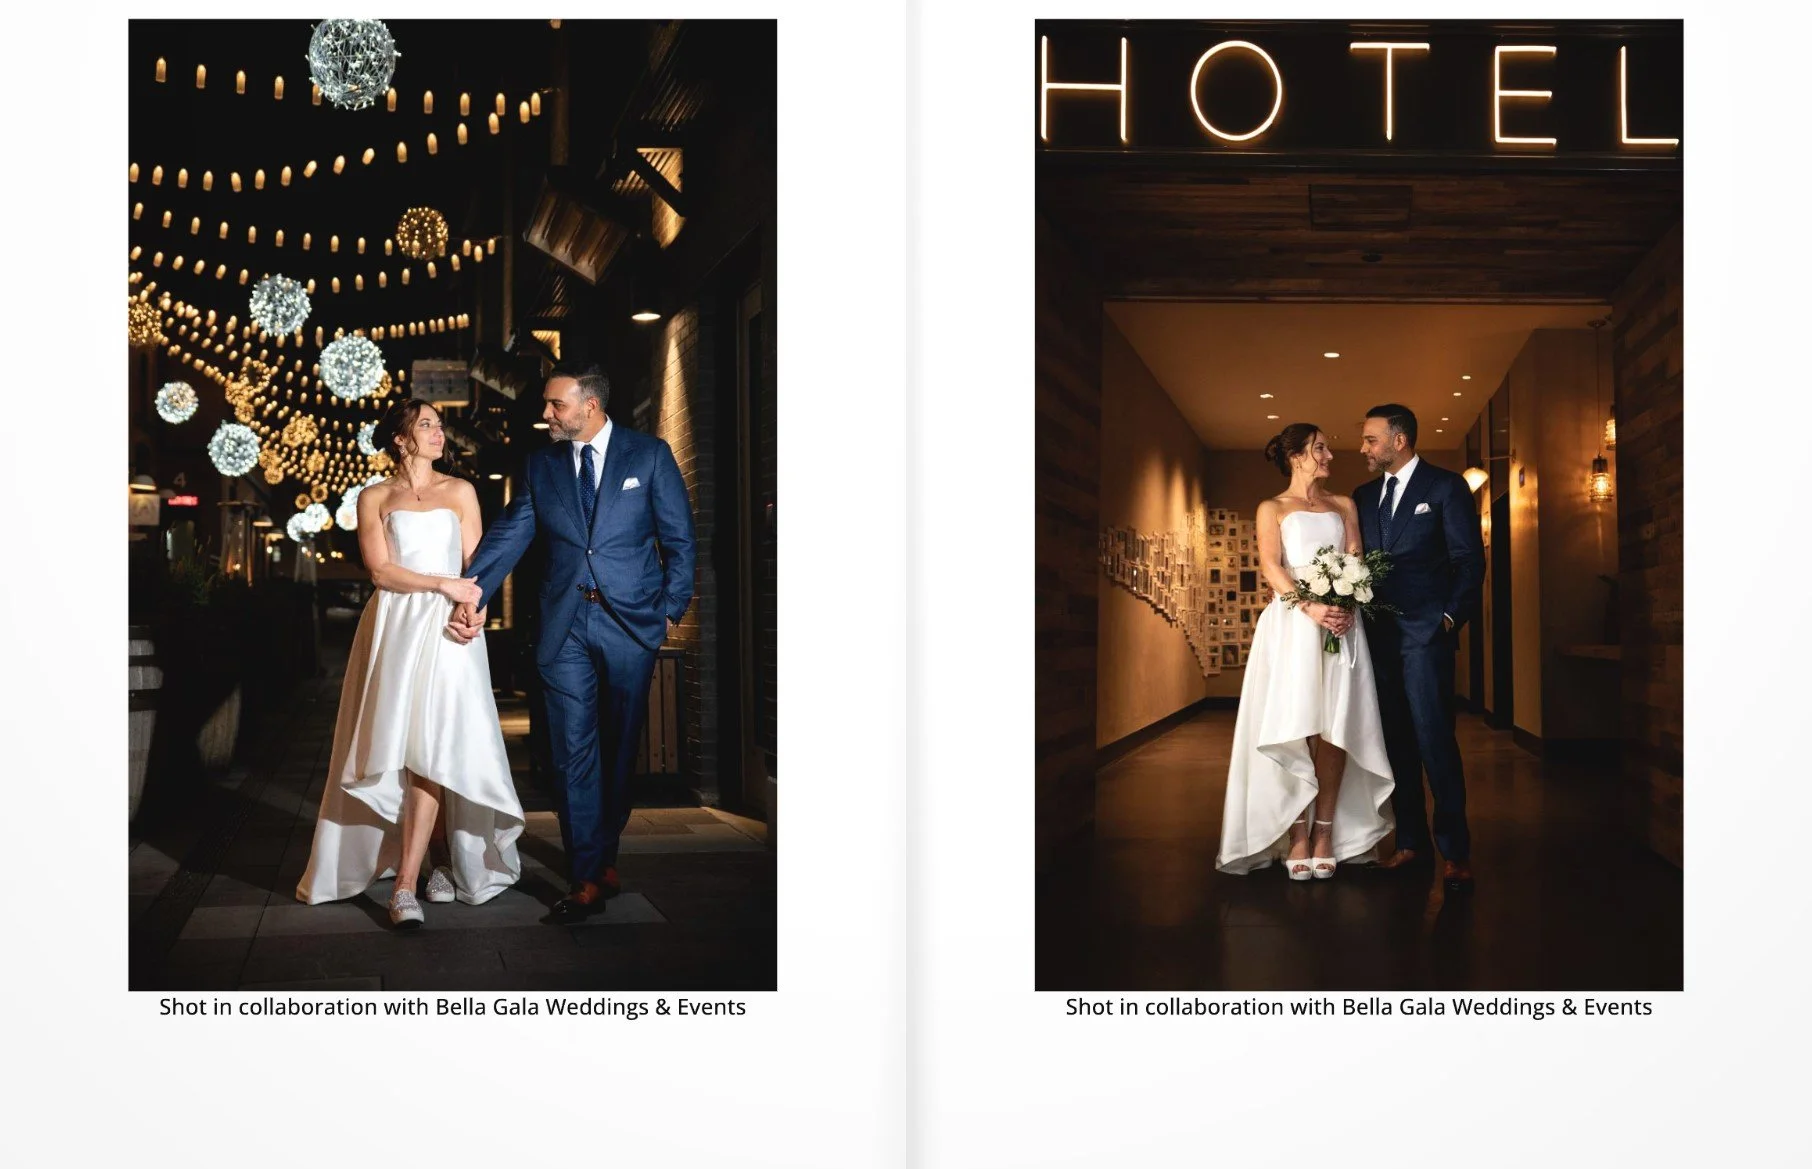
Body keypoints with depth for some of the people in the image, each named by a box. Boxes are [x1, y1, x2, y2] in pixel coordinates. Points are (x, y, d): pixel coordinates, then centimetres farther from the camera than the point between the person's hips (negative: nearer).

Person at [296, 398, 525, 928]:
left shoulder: (459, 491, 13)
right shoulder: (374, 498, 10)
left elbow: (474, 566, 7)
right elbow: (380, 570, -1)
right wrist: (442, 584, -10)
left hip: (447, 628, -1)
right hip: (394, 627, 1)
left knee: (433, 746, -13)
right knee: (399, 743, -3)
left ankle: (406, 885, -16)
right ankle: (449, 859, 13)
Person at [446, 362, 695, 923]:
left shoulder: (649, 454, 1)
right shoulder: (541, 465, 8)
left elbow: (678, 538, 3)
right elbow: (509, 534, 1)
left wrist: (670, 609, -2)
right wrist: (473, 592, -12)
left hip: (631, 621, -2)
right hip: (566, 624, 2)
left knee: (619, 747, 8)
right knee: (575, 751, -2)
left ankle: (604, 857, 24)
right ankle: (588, 877, 1)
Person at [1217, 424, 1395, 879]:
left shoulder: (1343, 506, 20)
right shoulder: (1272, 509, 12)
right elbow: (1271, 567, -3)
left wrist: (1347, 605, -12)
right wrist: (1310, 606, -19)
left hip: (1340, 620, 2)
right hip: (1291, 623, -2)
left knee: (1335, 726, -6)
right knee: (1295, 726, -9)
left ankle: (1325, 831, -1)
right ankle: (1297, 833, -5)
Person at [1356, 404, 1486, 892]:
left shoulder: (1445, 486, 0)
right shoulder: (1365, 495, 16)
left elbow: (1470, 559, -3)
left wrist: (1451, 617, -9)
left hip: (1424, 633, -6)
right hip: (1378, 633, 6)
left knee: (1434, 738, -10)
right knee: (1396, 741, 7)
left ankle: (1455, 852, -5)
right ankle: (1411, 844, 13)